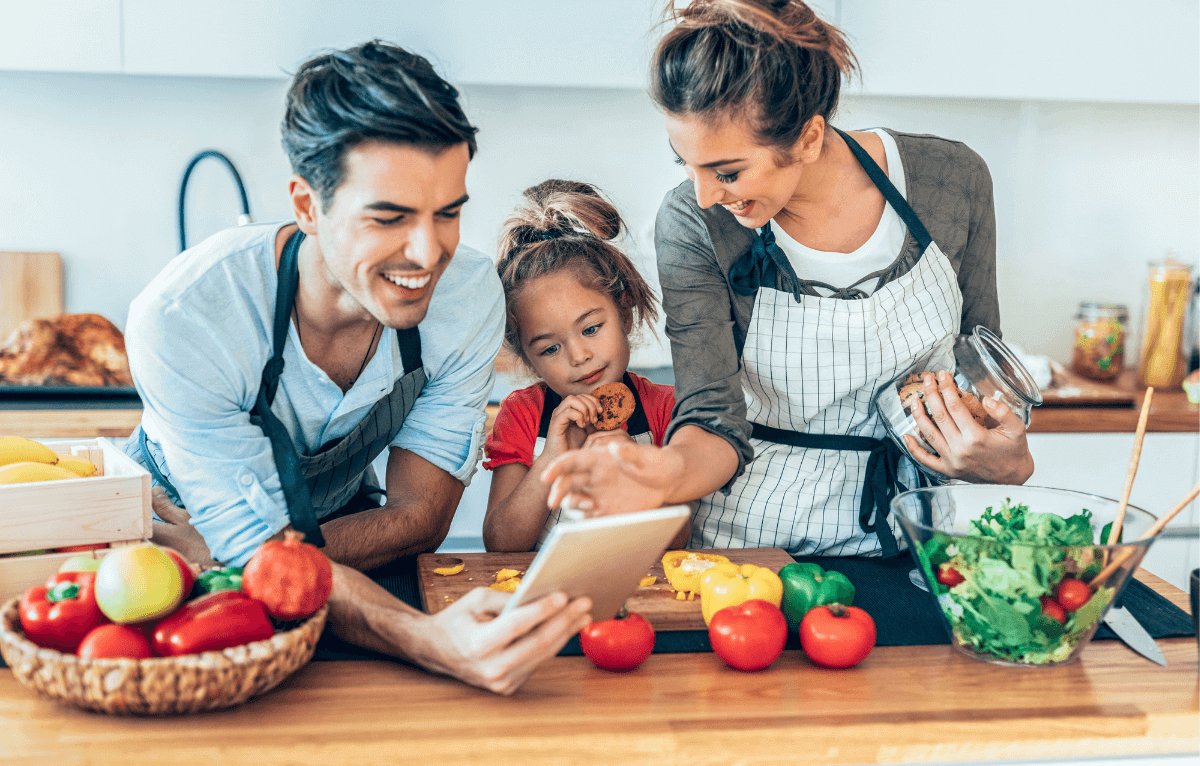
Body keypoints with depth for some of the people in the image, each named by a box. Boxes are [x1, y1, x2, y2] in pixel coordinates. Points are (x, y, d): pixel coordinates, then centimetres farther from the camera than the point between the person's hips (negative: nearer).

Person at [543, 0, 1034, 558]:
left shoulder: (950, 179, -5)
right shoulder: (692, 224, -10)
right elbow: (716, 423, -9)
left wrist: (1007, 459, -9)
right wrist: (672, 471, -33)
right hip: (757, 545, -1)